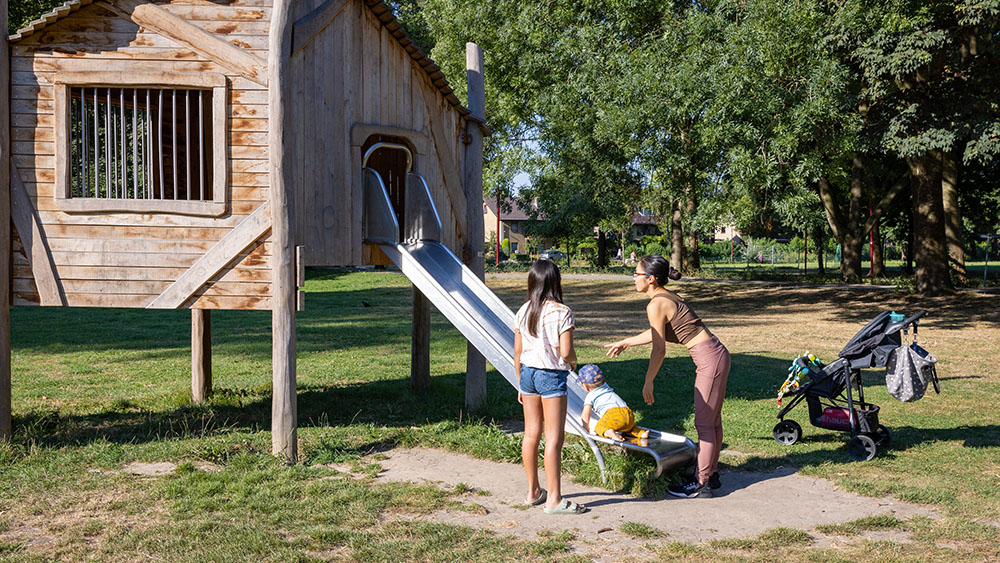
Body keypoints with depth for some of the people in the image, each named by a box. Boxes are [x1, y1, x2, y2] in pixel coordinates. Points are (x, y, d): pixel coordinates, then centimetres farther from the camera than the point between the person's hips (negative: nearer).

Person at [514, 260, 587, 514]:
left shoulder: (523, 311, 4)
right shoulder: (561, 312, -13)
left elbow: (518, 352, 8)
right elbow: (565, 352, -16)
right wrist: (574, 361, 7)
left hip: (527, 372, 6)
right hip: (552, 376, -6)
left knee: (531, 433, 13)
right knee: (554, 437, -2)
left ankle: (533, 491, 24)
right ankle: (554, 499, 0)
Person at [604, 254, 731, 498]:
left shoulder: (656, 305, -15)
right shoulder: (667, 296, 13)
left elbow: (659, 350, -13)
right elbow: (657, 333, 28)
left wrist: (648, 383, -3)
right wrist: (626, 342, 39)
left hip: (709, 359, -9)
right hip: (717, 354, 9)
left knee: (704, 423, -2)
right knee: (712, 420, 16)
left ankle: (701, 483, 6)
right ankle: (711, 473, 26)